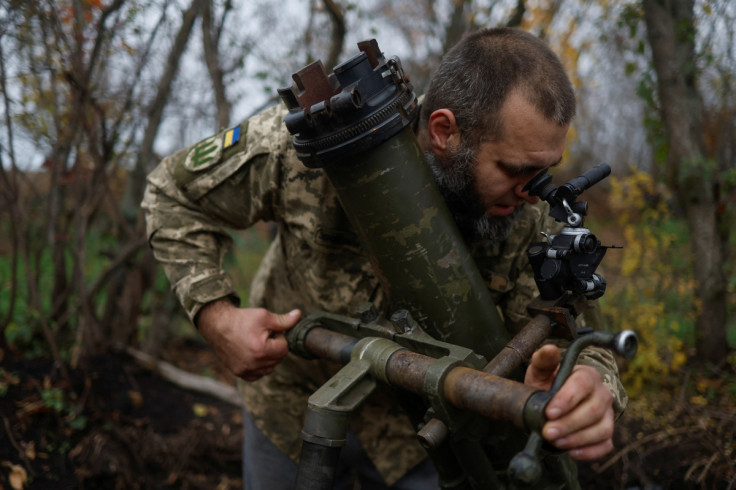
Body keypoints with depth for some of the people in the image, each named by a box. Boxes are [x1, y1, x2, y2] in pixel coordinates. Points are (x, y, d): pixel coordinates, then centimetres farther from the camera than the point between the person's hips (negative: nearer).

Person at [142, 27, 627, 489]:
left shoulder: (529, 216, -23)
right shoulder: (302, 144, -29)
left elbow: (568, 336, -22)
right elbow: (175, 195, -14)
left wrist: (592, 388, -47)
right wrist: (216, 315, -26)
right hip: (293, 403, 0)